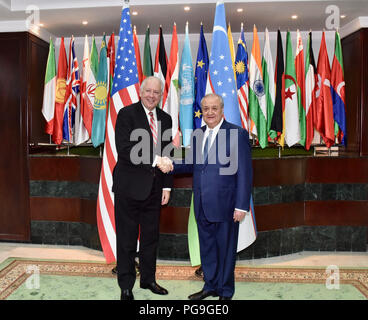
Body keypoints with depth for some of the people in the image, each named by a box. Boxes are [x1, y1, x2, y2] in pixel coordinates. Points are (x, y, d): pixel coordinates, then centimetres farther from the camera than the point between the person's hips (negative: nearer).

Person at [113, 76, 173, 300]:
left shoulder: (165, 119, 11)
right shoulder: (127, 114, -5)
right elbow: (124, 150, -16)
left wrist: (167, 186, 7)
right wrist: (153, 160, -21)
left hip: (154, 186, 5)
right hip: (130, 186, -5)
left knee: (151, 236, 16)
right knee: (127, 238, 6)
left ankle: (148, 279, 34)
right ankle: (126, 286, 22)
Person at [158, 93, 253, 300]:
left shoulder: (237, 134, -9)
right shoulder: (197, 134, 10)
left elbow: (245, 172, -11)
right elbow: (191, 164, 13)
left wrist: (242, 206, -15)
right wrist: (171, 165, -8)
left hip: (225, 205, -5)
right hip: (202, 205, 6)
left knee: (226, 249, 9)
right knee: (207, 247, 18)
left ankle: (226, 291, 29)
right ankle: (210, 286, 37)